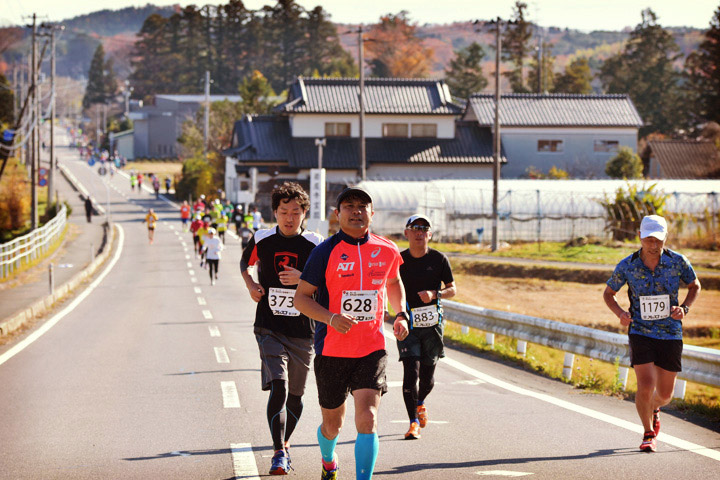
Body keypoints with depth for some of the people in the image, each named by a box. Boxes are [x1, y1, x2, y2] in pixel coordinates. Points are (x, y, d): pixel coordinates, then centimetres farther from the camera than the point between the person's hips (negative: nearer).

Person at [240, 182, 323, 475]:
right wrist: (251, 286, 3)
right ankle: (279, 454, -16)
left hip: (303, 331, 1)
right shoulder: (261, 240, 1)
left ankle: (285, 443, 36)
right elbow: (244, 264, 21)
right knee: (278, 387, -18)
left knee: (295, 394, 11)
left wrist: (302, 278, -17)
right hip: (269, 328, -1)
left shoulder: (315, 245, -3)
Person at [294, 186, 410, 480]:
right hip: (332, 349, -1)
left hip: (372, 349, 1)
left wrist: (401, 315, 8)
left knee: (367, 420, -17)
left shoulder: (387, 251, 3)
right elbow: (301, 297, -5)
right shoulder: (325, 252, -7)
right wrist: (331, 318, -22)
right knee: (332, 423, 15)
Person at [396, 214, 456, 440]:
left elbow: (452, 289, 4)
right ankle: (414, 422, -8)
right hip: (407, 324, -1)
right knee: (411, 372, -14)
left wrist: (434, 294, -14)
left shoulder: (438, 259, 0)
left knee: (427, 375, 6)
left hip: (432, 324, 1)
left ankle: (421, 403, 40)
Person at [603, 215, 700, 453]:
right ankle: (649, 434, 7)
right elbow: (608, 293, 6)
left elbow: (695, 285, 9)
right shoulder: (626, 266, -10)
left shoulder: (677, 261, -9)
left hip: (671, 334, 2)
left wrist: (684, 308, -9)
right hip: (640, 333, -2)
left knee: (665, 394, 9)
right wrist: (620, 313, -14)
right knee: (646, 386, -16)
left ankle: (653, 409, 46)